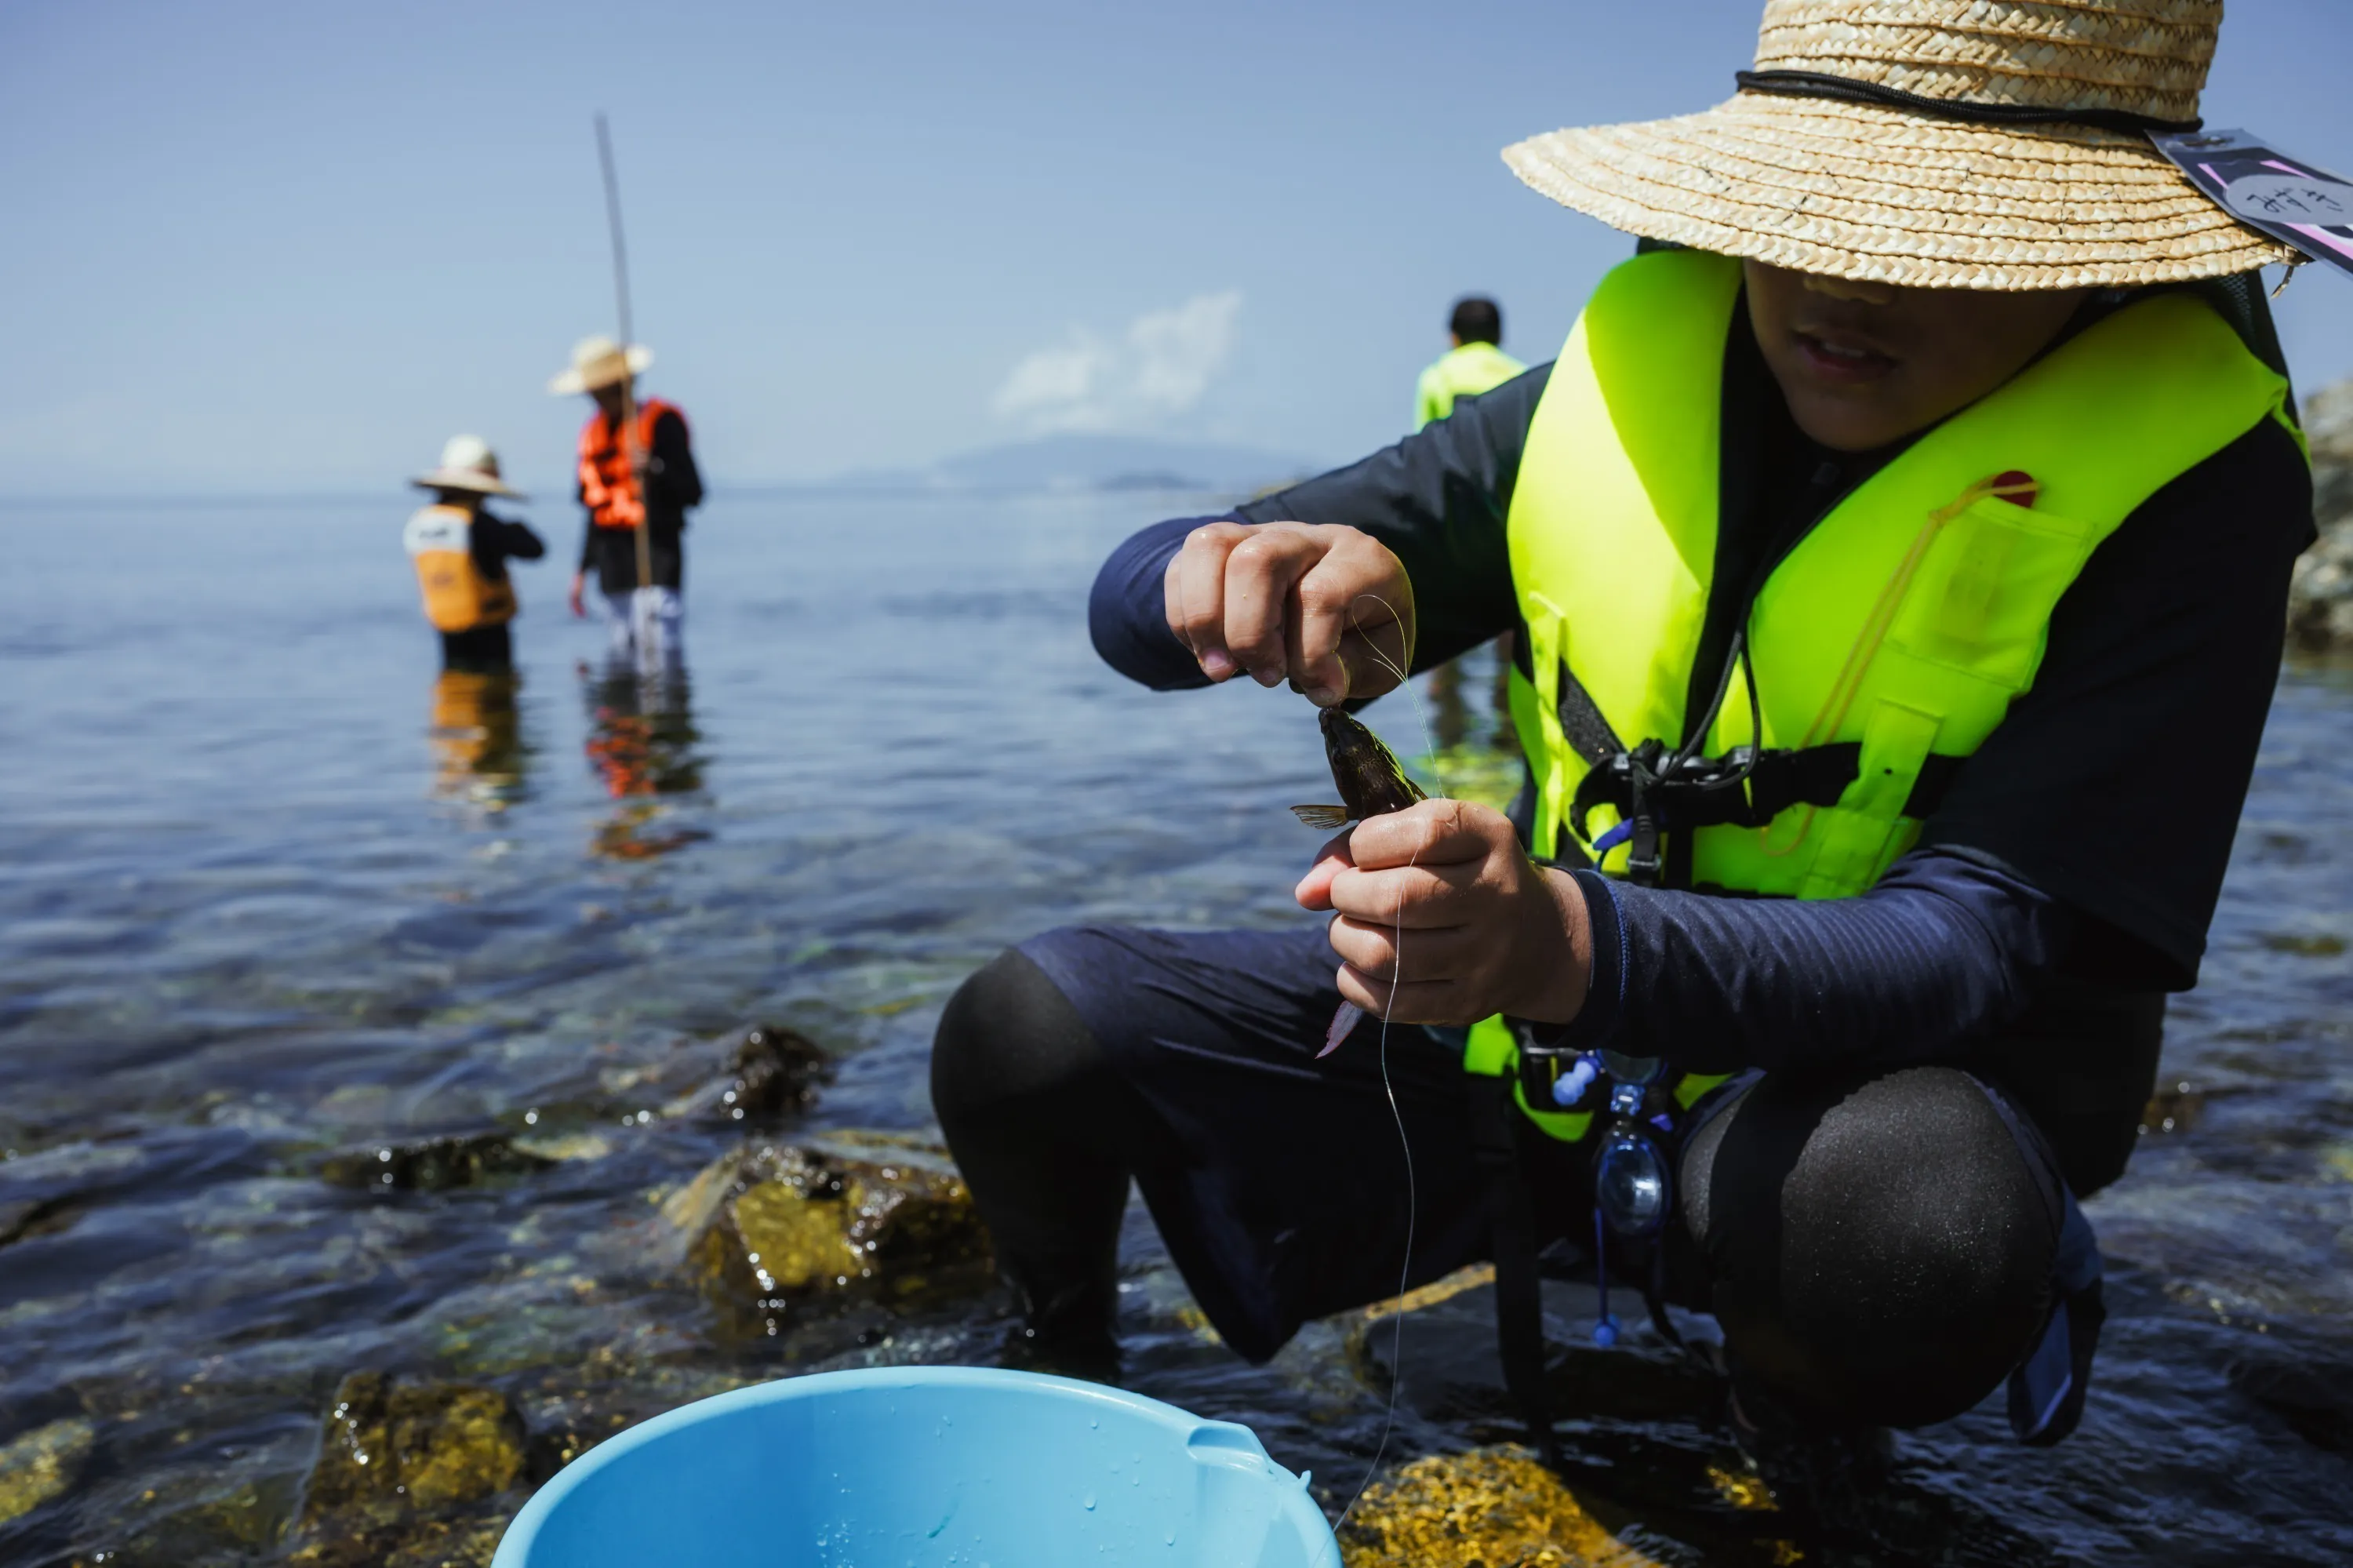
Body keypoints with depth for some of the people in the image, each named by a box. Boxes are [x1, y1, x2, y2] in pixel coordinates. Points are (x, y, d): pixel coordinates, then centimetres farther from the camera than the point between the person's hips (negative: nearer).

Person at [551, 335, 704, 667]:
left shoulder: (662, 421, -5)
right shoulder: (593, 431, 15)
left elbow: (692, 493, -9)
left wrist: (655, 468, -26)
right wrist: (582, 571, 21)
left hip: (657, 556, -7)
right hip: (612, 564, 7)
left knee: (660, 662, -14)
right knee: (624, 660, 9)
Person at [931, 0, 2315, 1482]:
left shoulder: (2185, 479, -15)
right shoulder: (1623, 381, -7)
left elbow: (1982, 935, -25)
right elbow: (1140, 599, -6)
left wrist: (1573, 945, -44)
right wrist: (1236, 575, -32)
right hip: (1537, 1043, 3)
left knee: (1919, 1202, -39)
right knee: (1026, 1033, -14)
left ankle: (1798, 1471, 0)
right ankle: (1063, 1363, 21)